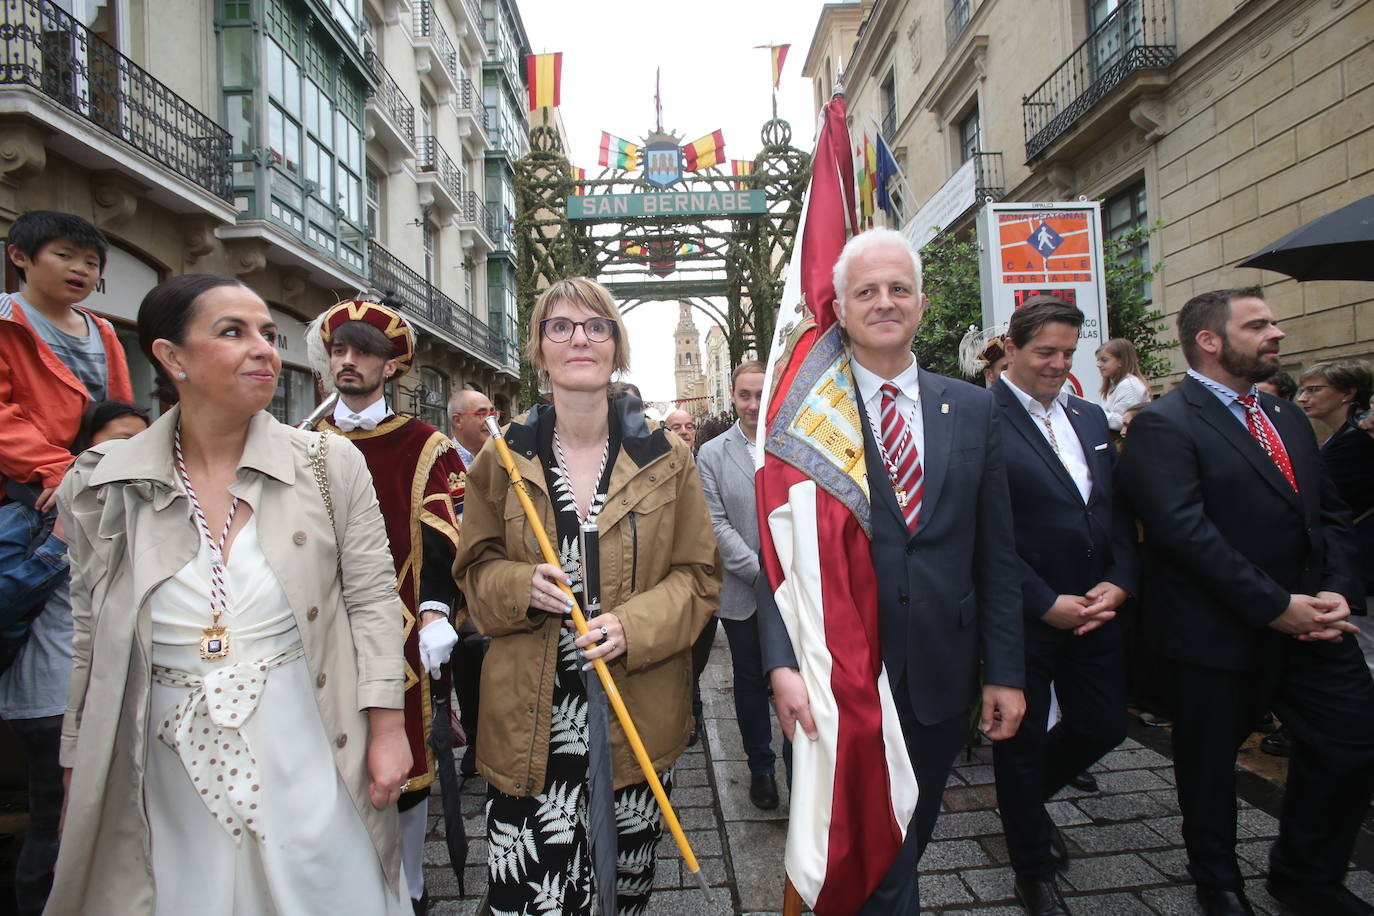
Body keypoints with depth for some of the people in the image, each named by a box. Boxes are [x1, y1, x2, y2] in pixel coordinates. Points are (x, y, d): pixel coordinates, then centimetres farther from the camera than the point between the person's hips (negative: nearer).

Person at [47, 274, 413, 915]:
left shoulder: (331, 465, -6)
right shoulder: (98, 488, -1)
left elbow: (372, 598, -3)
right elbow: (89, 645, 7)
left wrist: (387, 728, -6)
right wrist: (77, 785, 11)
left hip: (307, 763, -1)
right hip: (171, 779, 1)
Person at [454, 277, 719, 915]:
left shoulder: (665, 458, 1)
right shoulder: (505, 458, 3)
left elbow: (699, 575, 2)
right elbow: (475, 569, 9)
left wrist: (634, 624, -15)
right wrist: (522, 586, -12)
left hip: (635, 713, 1)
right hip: (531, 719, 0)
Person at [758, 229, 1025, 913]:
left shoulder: (972, 409, 3)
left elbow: (995, 554, 5)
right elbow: (779, 553, -9)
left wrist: (1005, 671, 4)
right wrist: (784, 663, -20)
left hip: (943, 678, 4)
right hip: (839, 681, -3)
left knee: (907, 844, 22)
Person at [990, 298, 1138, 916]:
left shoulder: (1090, 418, 10)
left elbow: (1119, 511, 11)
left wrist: (1118, 584, -4)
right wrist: (1046, 604, -16)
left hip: (1095, 610, 7)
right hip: (1022, 618, -6)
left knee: (1104, 726, 15)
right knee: (1023, 742, 10)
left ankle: (1025, 795, 45)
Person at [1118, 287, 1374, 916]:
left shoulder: (1285, 417, 13)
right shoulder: (1163, 426, -14)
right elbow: (1186, 533, -22)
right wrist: (1275, 606, -20)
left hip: (1311, 623, 7)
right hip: (1220, 631, -7)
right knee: (1210, 762, 10)